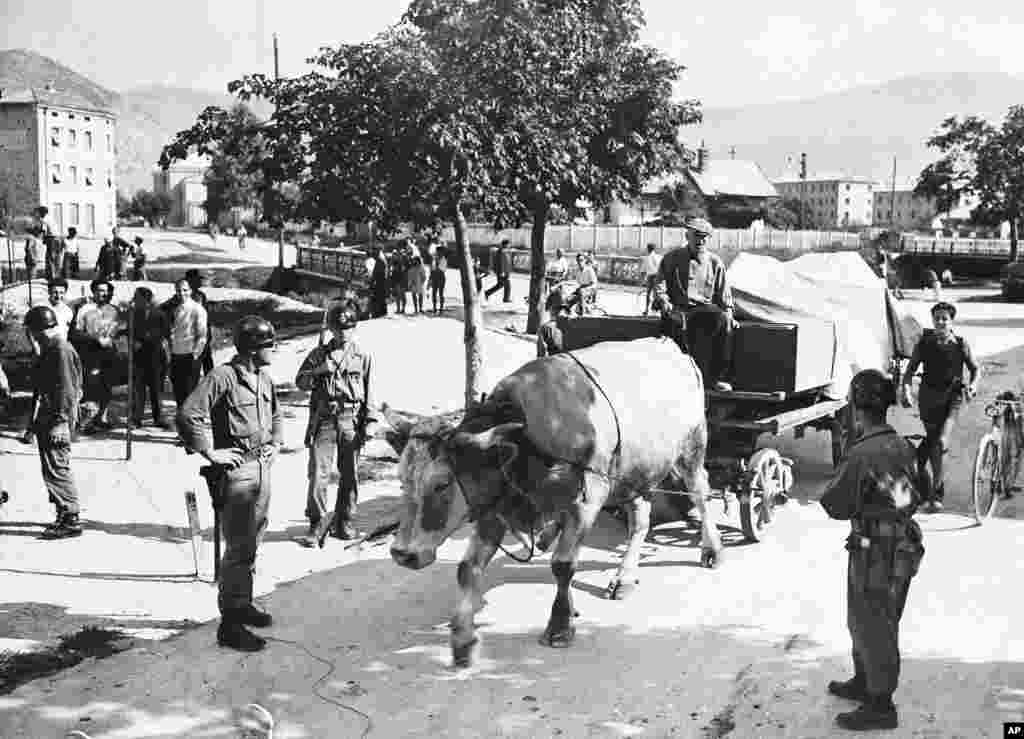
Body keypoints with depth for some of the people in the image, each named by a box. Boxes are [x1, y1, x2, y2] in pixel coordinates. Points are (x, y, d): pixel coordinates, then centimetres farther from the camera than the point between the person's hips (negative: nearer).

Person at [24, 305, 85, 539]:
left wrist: (60, 422, -24)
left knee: (56, 470, -8)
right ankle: (65, 516, 22)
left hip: (56, 421, -10)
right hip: (46, 420, 10)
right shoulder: (50, 350, 16)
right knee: (57, 470, 14)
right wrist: (35, 421, 23)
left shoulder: (60, 350, -16)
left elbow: (65, 390, -21)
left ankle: (70, 521, -3)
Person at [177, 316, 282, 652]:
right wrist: (211, 452, -19)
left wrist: (276, 442, 16)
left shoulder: (264, 379, 11)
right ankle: (229, 624, -2)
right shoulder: (223, 377, -16)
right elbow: (188, 414, -23)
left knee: (252, 544, 18)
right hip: (236, 470, -9)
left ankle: (242, 603, 33)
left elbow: (275, 415, 30)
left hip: (262, 467, 9)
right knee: (239, 548, -8)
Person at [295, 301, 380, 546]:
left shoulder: (362, 356, 7)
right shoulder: (319, 353, 8)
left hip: (351, 422, 0)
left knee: (349, 475, 7)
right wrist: (318, 371, -9)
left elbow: (369, 391, 7)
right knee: (318, 473, -6)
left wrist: (371, 420, 1)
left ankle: (344, 521, 21)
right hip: (324, 420, 0)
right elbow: (300, 382, 8)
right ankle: (318, 522, 4)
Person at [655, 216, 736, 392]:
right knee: (676, 321, -39)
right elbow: (661, 284, 9)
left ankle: (716, 377, -25)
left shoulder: (715, 262, 13)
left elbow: (724, 293, 16)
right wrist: (665, 302, -9)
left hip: (705, 308, 1)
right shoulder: (672, 258, 10)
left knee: (723, 320, -32)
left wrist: (728, 313, 2)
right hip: (678, 308, -1)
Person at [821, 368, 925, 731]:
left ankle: (880, 706, 16)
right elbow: (917, 495, 13)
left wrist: (834, 485, 1)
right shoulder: (902, 446, 1)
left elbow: (835, 506, -15)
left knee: (874, 628, 5)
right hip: (903, 547, 8)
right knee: (863, 621, 24)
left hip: (875, 552, -8)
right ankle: (863, 682, 40)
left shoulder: (862, 454, -23)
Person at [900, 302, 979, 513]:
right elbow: (910, 369, 3)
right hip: (929, 394, 1)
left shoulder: (960, 343, 0)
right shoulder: (924, 342, 1)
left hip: (953, 395, -1)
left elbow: (974, 368, 11)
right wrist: (906, 388, -14)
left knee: (941, 442, -16)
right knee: (932, 443, 7)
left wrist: (973, 385, -9)